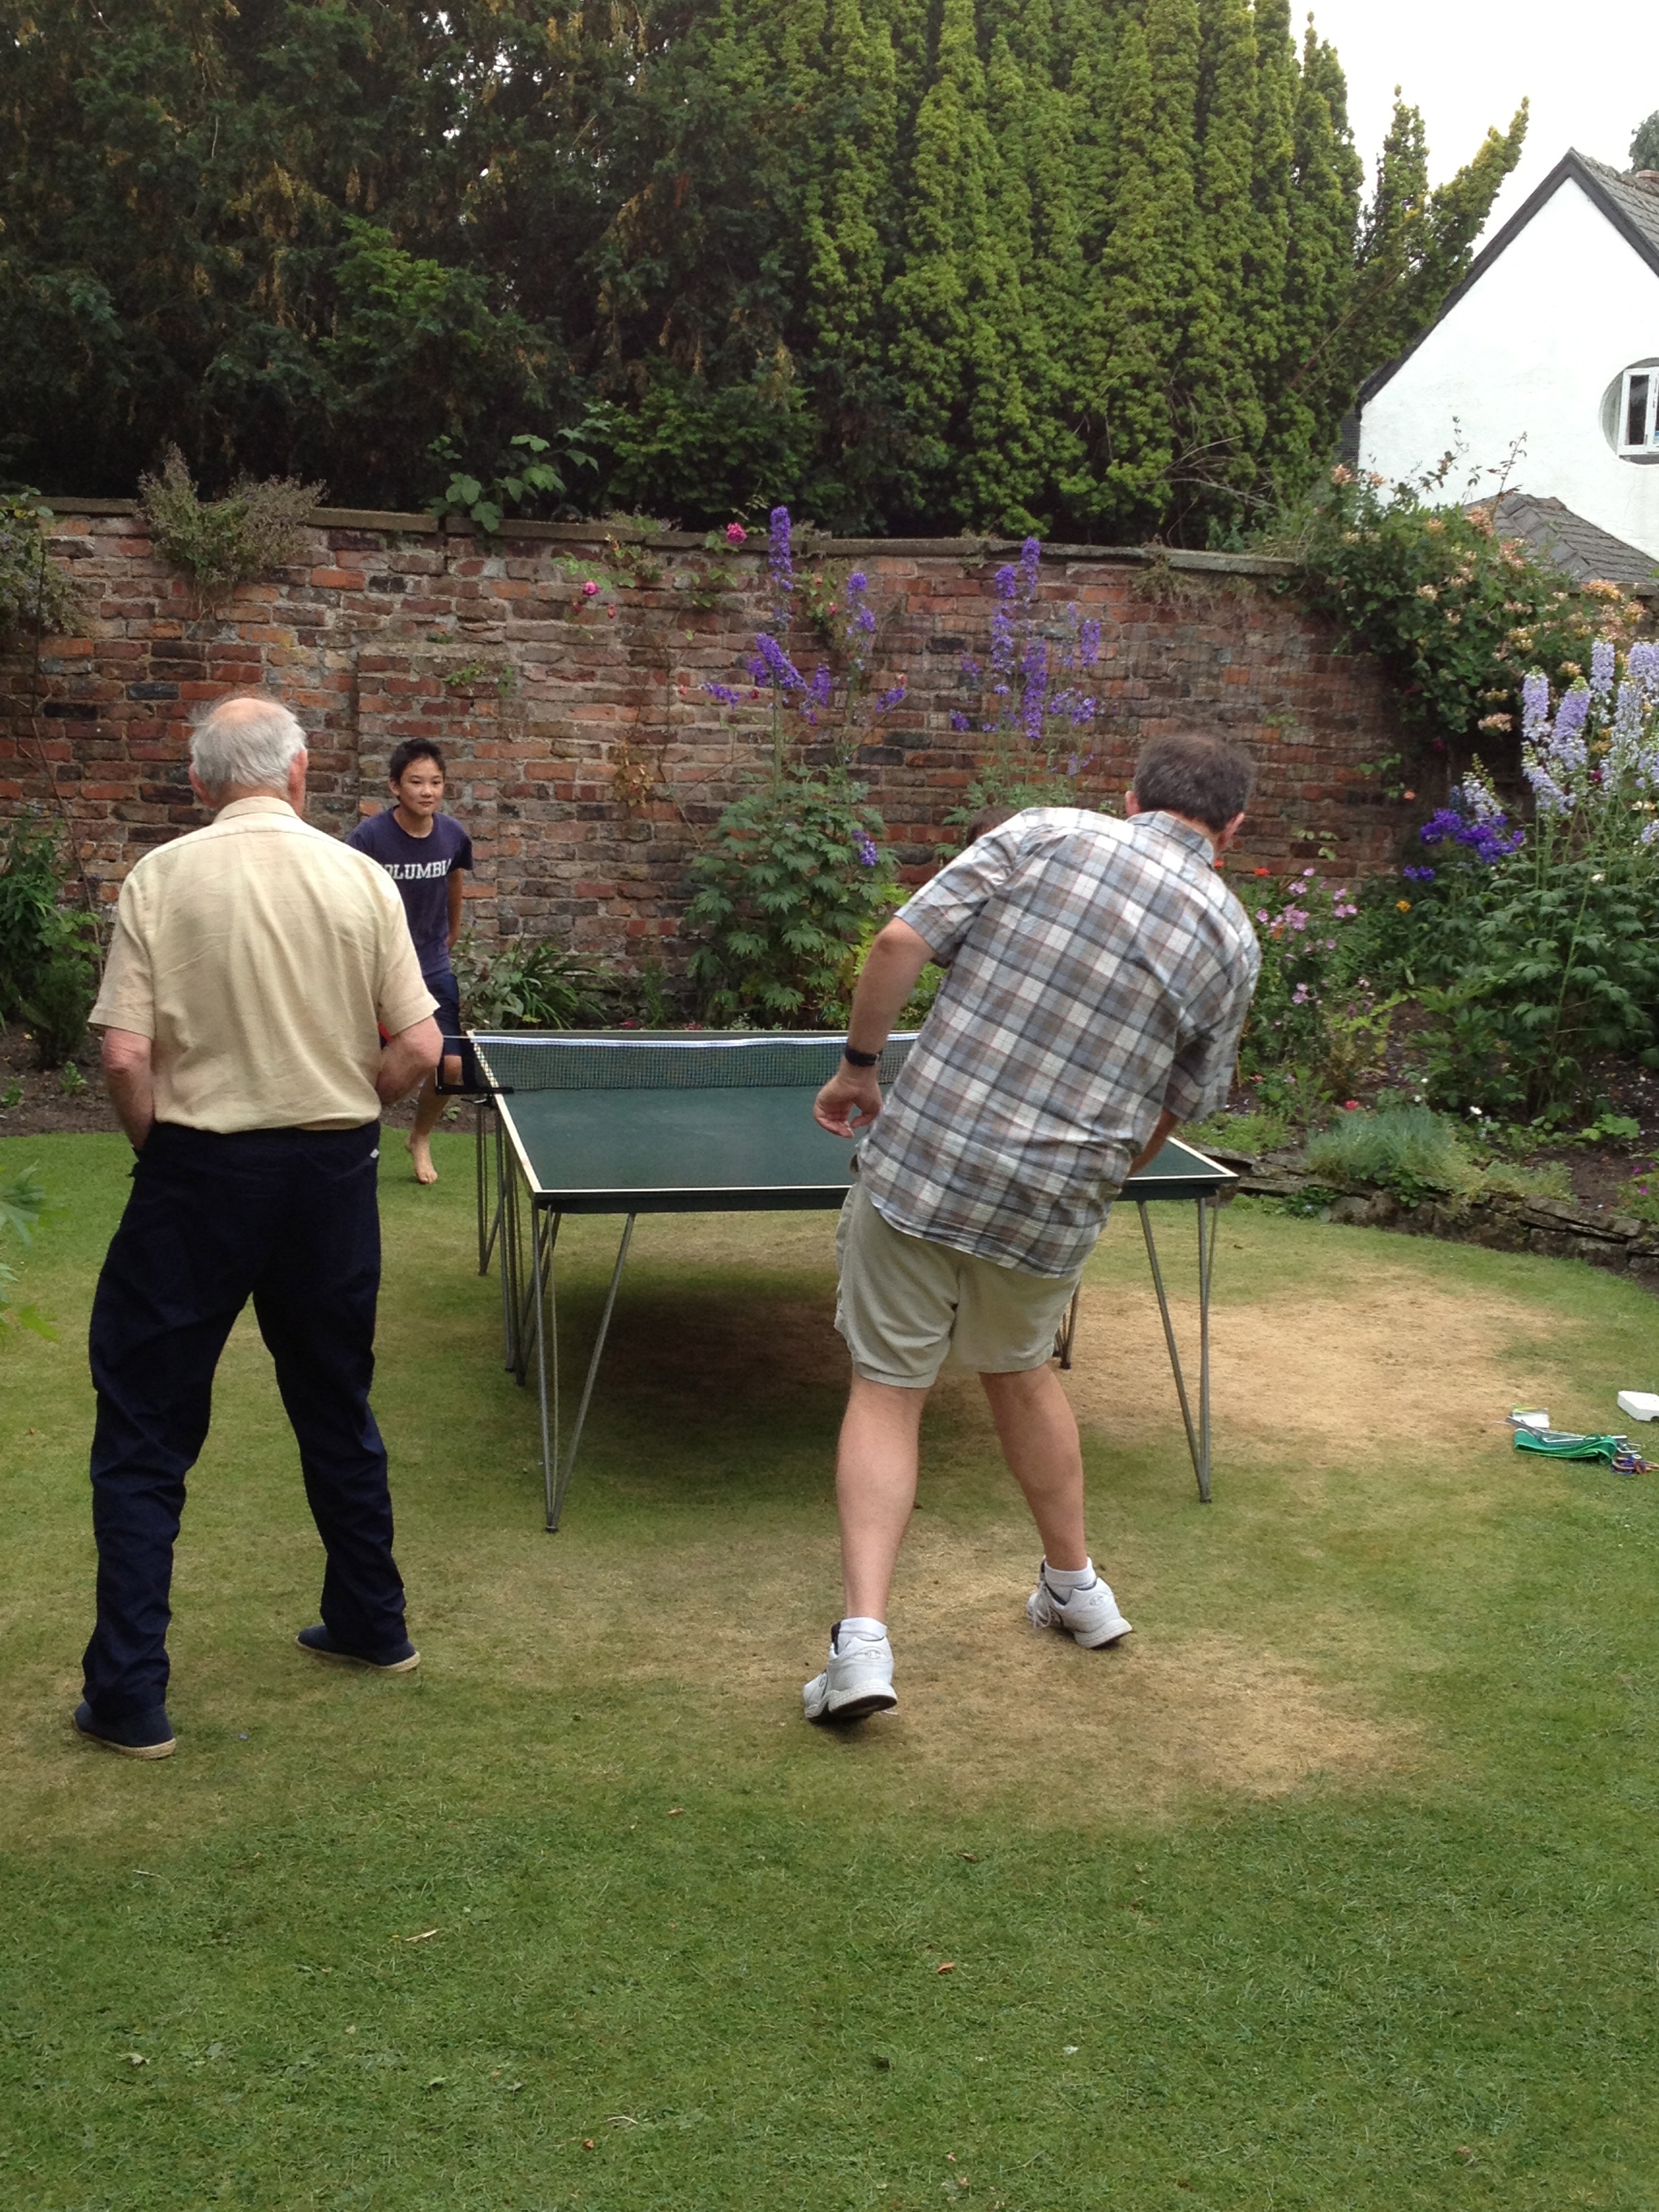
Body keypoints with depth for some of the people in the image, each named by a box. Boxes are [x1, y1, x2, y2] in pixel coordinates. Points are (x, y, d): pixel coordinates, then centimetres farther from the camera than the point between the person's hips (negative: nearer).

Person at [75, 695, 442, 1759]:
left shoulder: (161, 877, -8)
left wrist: (158, 1145, 6)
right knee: (338, 1413, 21)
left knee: (143, 1437, 7)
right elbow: (418, 1047, -3)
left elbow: (125, 1054, -12)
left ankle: (131, 1696, 8)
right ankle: (373, 1626, 33)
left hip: (199, 1171, -3)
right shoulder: (362, 879, -2)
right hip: (331, 1174, 3)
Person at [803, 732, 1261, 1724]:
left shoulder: (1045, 833, -1)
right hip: (1056, 1200, 2)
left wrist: (858, 1064, 4)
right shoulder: (1232, 940, 4)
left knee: (889, 1388, 8)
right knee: (1021, 1370, 27)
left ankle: (863, 1637, -4)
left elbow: (903, 941, -9)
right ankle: (1076, 1585, 42)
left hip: (920, 1157, -2)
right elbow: (1177, 1108, 11)